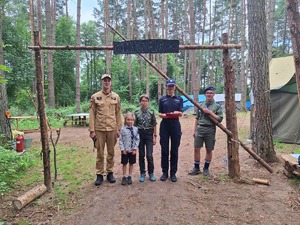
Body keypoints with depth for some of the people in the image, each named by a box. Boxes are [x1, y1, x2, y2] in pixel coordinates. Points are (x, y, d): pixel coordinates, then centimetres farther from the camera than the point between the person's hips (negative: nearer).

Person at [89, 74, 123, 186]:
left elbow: (118, 113, 5)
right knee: (100, 153, 7)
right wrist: (92, 130, -5)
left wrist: (118, 129, 1)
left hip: (112, 129, 2)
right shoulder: (95, 97, 0)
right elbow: (92, 114, -2)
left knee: (111, 152, 11)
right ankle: (99, 174, 20)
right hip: (99, 129, -1)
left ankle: (110, 172, 26)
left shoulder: (116, 96, 4)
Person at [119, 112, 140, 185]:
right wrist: (122, 149, -10)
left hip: (132, 150, 2)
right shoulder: (123, 129, -8)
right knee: (124, 163, 10)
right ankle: (124, 177, 22)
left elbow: (137, 139, -1)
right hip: (125, 150, -2)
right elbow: (120, 140, -6)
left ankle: (129, 177, 26)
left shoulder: (135, 129, -3)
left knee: (131, 163, 12)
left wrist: (135, 149, -7)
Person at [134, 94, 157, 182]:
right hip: (140, 134, 1)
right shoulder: (137, 112, 1)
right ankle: (142, 173, 22)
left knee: (149, 155, -2)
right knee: (141, 155, 9)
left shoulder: (151, 112, -1)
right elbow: (135, 125, 4)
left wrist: (154, 136, -1)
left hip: (149, 134, -1)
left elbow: (154, 125, 1)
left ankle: (151, 173, 17)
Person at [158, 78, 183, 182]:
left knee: (174, 150, 4)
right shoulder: (162, 99, 9)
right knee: (164, 150, 3)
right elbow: (159, 113, 6)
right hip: (164, 125, 0)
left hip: (175, 126, 0)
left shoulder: (179, 99, 9)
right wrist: (163, 115, -16)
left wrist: (177, 113, -22)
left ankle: (173, 173, 16)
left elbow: (181, 113, 1)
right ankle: (165, 172, 16)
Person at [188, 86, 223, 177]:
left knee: (209, 150, 8)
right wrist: (194, 130, 8)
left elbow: (220, 119, -8)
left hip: (210, 130, -2)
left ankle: (206, 168, 25)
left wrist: (210, 112, -15)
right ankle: (196, 168, 17)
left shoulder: (217, 106, 0)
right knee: (196, 149, 2)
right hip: (200, 129, 2)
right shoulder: (201, 105, 9)